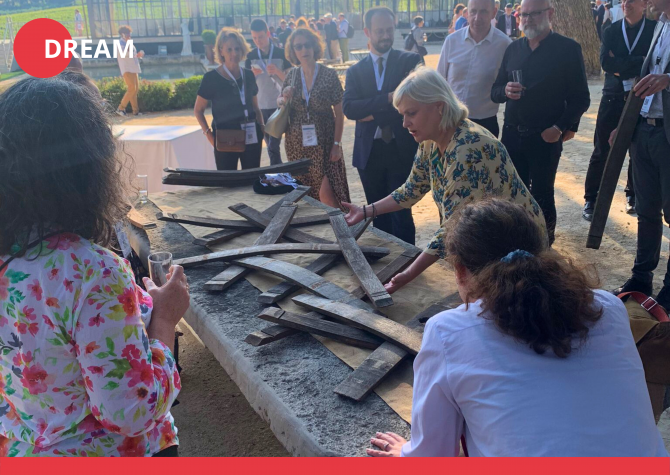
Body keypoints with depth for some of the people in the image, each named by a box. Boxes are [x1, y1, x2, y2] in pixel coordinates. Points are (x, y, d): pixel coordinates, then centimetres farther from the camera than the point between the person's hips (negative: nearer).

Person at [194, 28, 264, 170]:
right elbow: (198, 110, 0)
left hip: (251, 137, 4)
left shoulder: (248, 75, 9)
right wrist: (208, 133, -11)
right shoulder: (211, 77, -4)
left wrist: (261, 125, 4)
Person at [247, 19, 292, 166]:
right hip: (260, 106, 4)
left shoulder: (281, 54, -4)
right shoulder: (251, 57, 4)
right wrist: (253, 74, -16)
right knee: (270, 146, 12)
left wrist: (277, 71, -23)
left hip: (278, 106, -3)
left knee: (273, 147, -10)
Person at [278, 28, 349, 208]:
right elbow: (281, 103, 17)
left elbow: (339, 112, -5)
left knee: (326, 193, -9)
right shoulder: (292, 75, 4)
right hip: (297, 144, 4)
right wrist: (284, 100, -7)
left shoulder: (329, 75, -6)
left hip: (323, 143, -4)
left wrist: (337, 144, -10)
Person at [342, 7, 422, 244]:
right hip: (369, 152, 3)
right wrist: (388, 98, -18)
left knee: (401, 214, -2)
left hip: (401, 149, -3)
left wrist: (372, 114, -10)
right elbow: (349, 108, -7)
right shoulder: (355, 71, 9)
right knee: (379, 215, 13)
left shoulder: (411, 61, 2)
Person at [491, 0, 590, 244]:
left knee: (541, 194, 4)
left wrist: (561, 127, -17)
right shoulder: (513, 48, 9)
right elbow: (495, 92, 10)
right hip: (512, 134, 4)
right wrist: (506, 91, -13)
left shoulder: (568, 48, -5)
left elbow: (580, 97, -5)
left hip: (546, 138, -4)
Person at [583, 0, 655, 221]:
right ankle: (591, 199, 9)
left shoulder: (655, 29, -2)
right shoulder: (611, 31, 3)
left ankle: (633, 195, 25)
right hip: (613, 98, 1)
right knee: (601, 152, 1)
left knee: (638, 152, 8)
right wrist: (638, 62, -16)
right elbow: (606, 62, -11)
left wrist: (621, 67, -14)